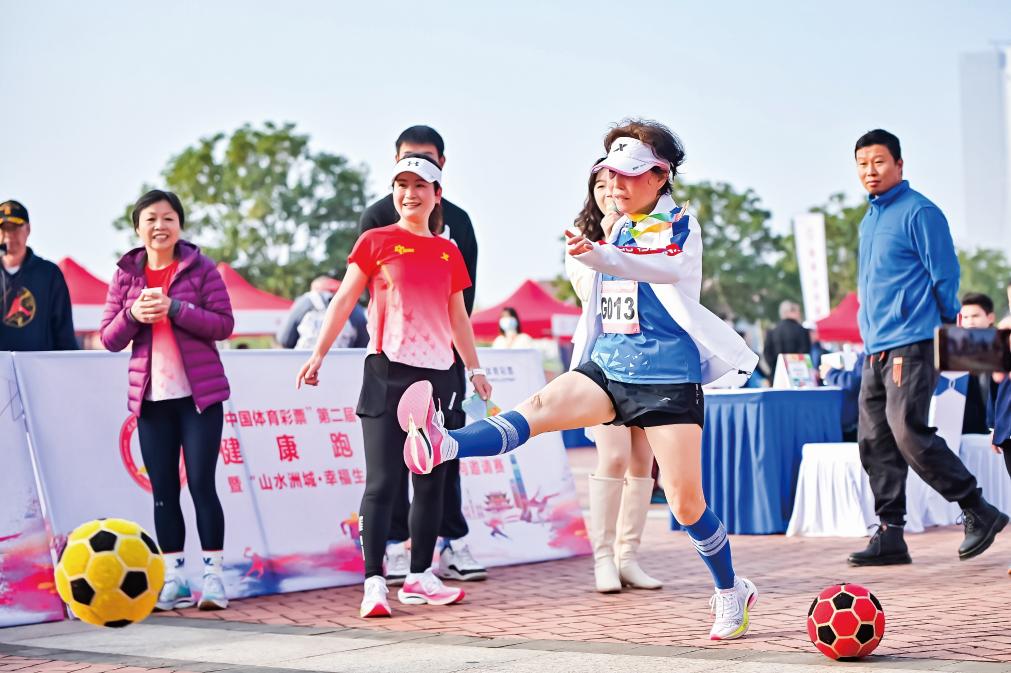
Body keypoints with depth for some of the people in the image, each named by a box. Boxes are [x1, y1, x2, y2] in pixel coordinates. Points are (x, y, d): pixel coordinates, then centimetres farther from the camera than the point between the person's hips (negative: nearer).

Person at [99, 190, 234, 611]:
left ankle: (212, 576, 1)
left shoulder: (200, 268, -1)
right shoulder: (126, 275, 8)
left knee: (201, 484, -5)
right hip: (150, 398, 3)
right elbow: (109, 339, 7)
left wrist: (174, 308, -18)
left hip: (199, 393, -3)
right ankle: (173, 578, 12)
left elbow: (224, 324, -7)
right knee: (163, 489, 6)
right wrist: (133, 314, -13)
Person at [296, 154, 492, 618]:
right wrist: (319, 354, -9)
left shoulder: (448, 253, 13)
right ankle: (374, 583, -6)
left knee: (432, 480, 8)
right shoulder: (376, 241, 1)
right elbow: (344, 300, -2)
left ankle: (420, 577, 16)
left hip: (437, 374, 5)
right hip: (388, 371, -5)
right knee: (383, 482, -7)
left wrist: (475, 369, 21)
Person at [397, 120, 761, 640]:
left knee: (686, 504, -4)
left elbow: (665, 267, -31)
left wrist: (599, 256, -49)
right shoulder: (615, 233, 13)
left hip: (668, 379, -5)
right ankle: (440, 446, -48)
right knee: (539, 407, -24)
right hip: (607, 370, 5)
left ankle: (732, 592, 20)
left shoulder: (680, 228, -6)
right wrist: (580, 375, 26)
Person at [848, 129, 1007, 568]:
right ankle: (890, 536, 8)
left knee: (909, 434, -15)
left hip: (911, 345, -9)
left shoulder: (918, 213, -7)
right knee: (875, 443, 4)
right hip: (875, 350, 9)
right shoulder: (869, 219, 19)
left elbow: (945, 278, -7)